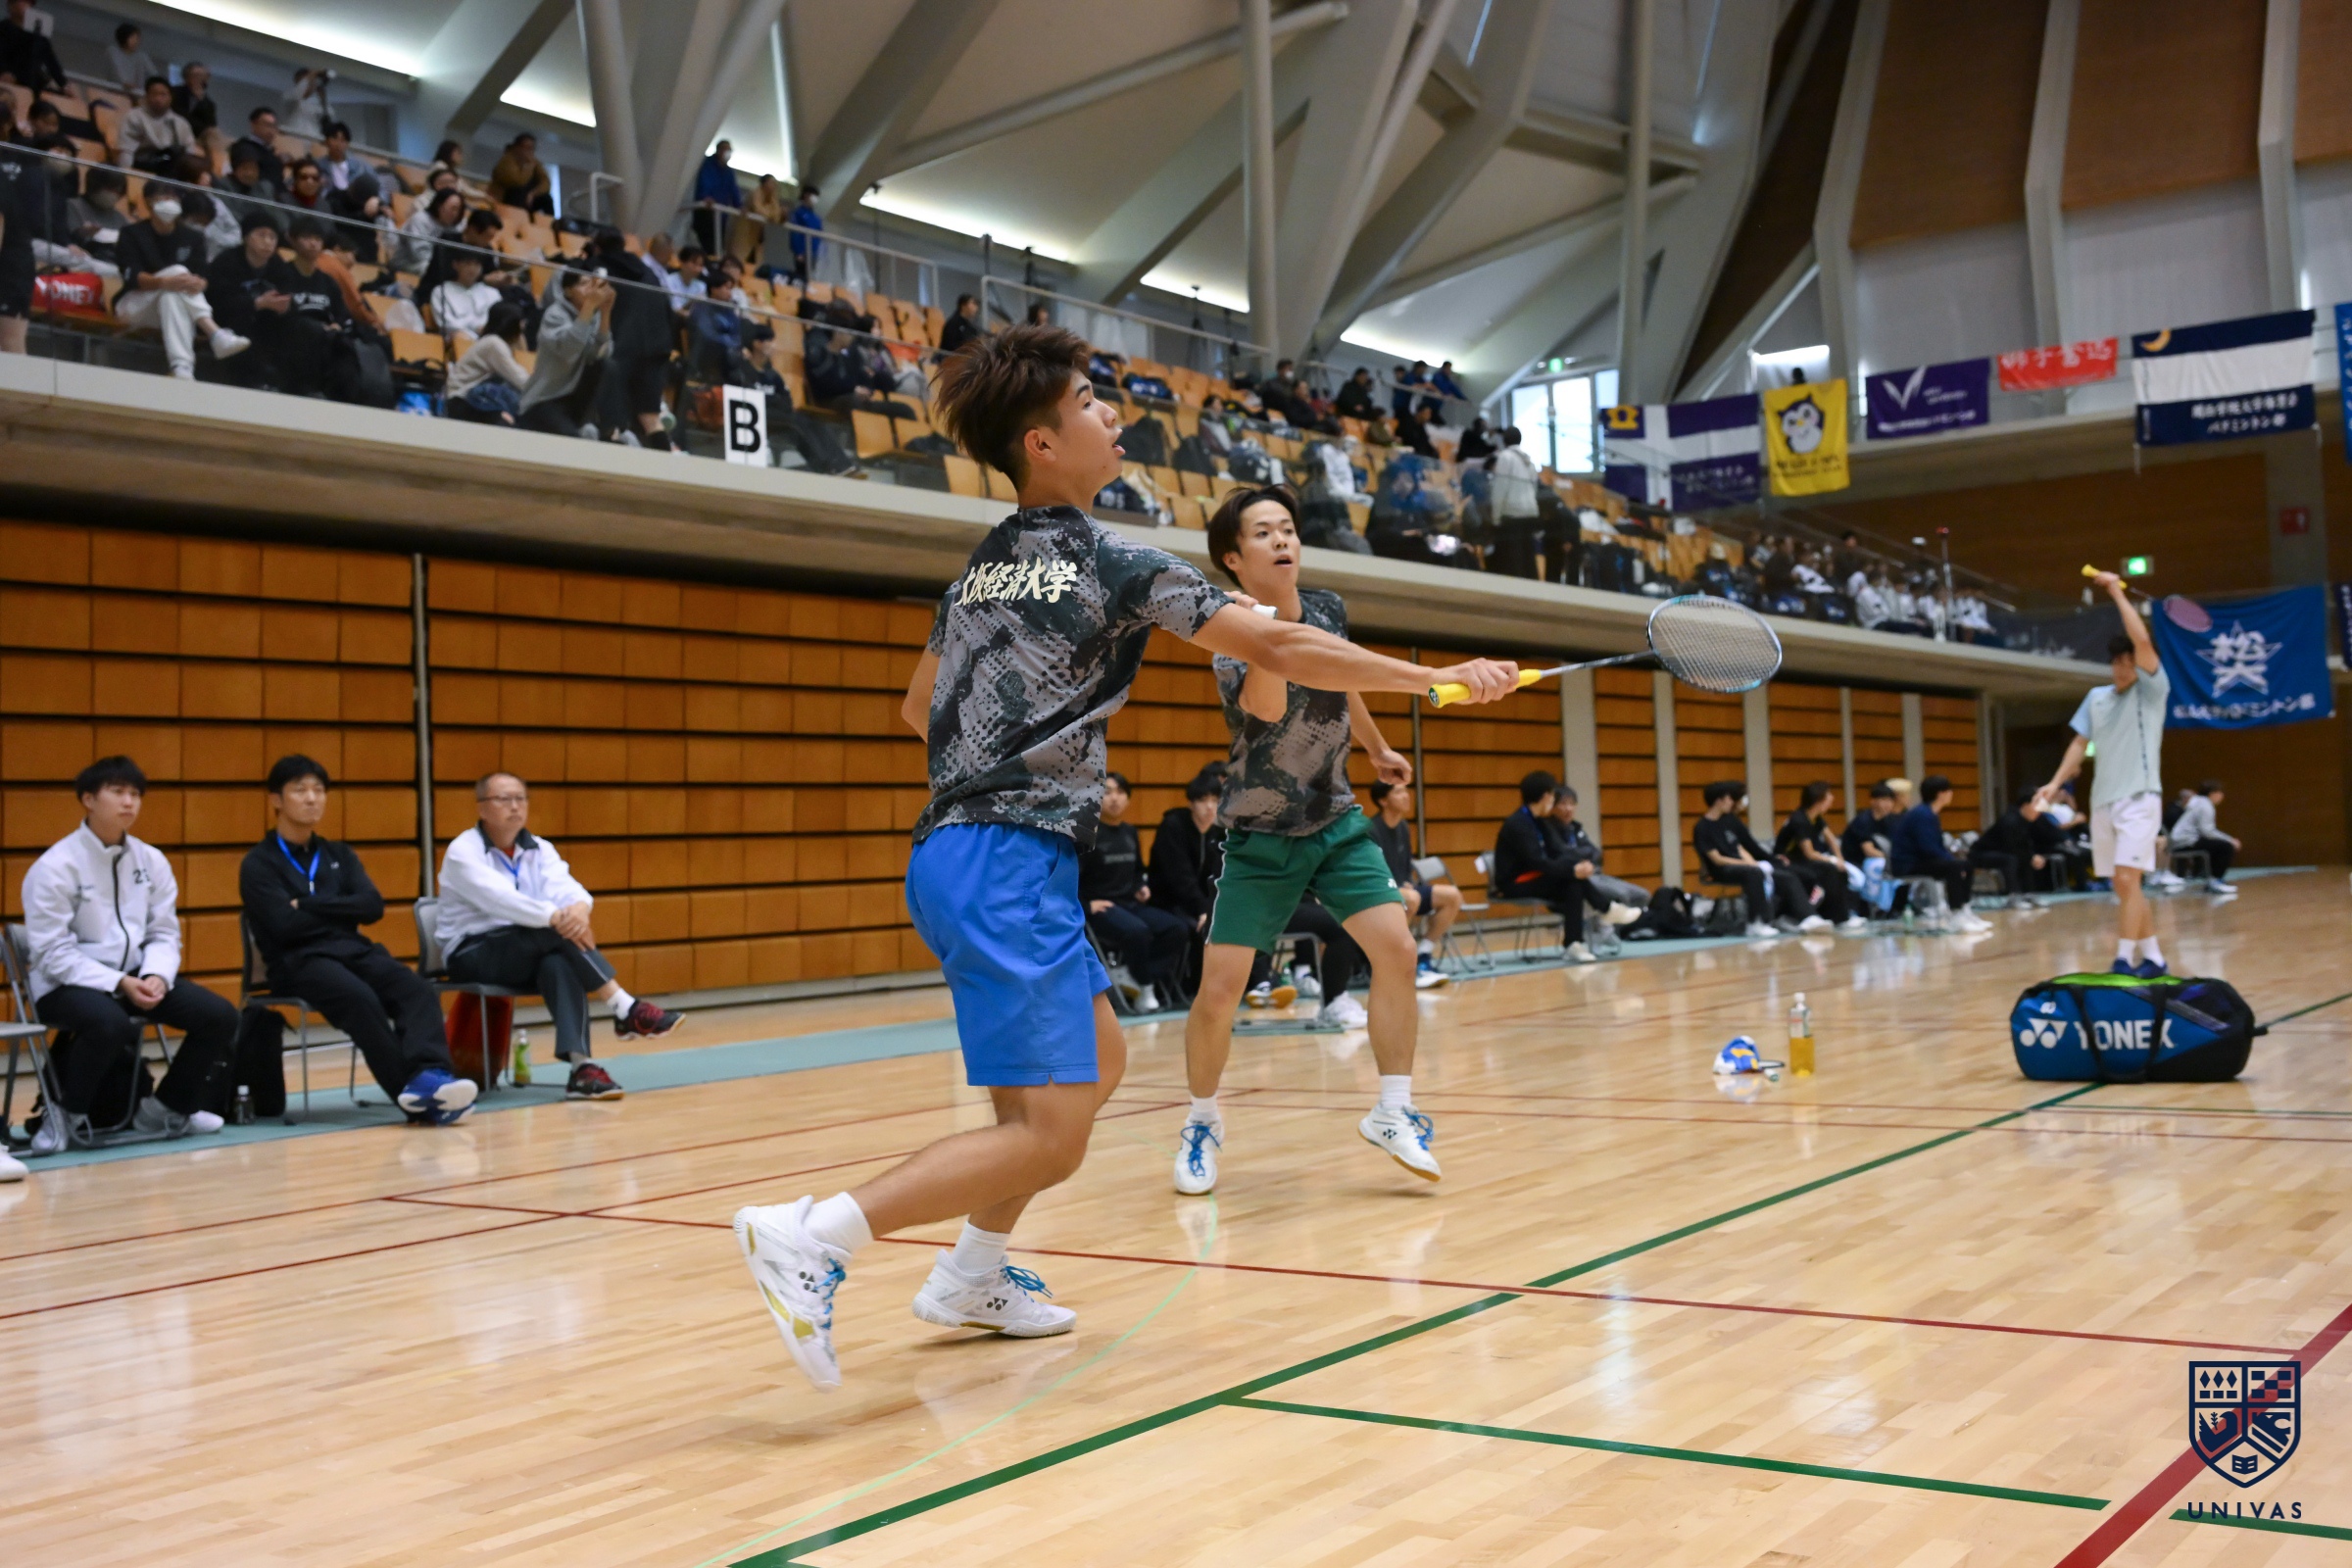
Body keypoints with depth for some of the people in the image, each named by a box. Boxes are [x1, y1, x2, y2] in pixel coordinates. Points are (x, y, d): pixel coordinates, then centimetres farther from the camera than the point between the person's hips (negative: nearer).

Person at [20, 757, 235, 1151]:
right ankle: (66, 1115, -12)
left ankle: (165, 1109, 9)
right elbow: (52, 953, -15)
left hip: (135, 975, 6)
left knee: (219, 1016, -12)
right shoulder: (54, 867, -12)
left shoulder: (152, 860, 5)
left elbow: (164, 933, 7)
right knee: (110, 1023, -39)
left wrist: (156, 977, -15)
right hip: (67, 984, -6)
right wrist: (119, 984, -24)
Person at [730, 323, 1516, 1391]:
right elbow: (1280, 650, -9)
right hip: (1008, 866, -9)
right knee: (1050, 1131, -11)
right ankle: (809, 1237, -18)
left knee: (1097, 1062, 20)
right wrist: (1441, 676, -2)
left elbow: (919, 707, 26)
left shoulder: (985, 567, 15)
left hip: (960, 851, 9)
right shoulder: (1108, 563, -8)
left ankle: (970, 1275, 23)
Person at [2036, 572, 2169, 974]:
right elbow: (2080, 744, 15)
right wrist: (2057, 782, 3)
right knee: (2125, 886, 9)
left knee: (2127, 880, -16)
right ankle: (2152, 958, 18)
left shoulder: (2152, 690, -3)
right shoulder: (2096, 697, 13)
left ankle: (2124, 961, -16)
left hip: (2139, 797, -6)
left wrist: (2117, 592, -14)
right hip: (2103, 800, 6)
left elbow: (2143, 641, -18)